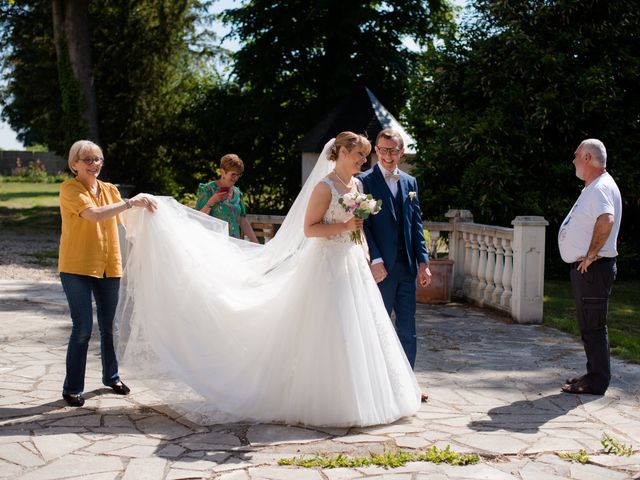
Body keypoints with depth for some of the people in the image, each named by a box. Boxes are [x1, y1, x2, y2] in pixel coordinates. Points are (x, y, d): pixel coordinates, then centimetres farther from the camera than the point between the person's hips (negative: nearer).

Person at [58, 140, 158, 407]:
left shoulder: (110, 190, 11)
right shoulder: (70, 189, -9)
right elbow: (95, 214, -24)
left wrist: (144, 205, -3)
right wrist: (131, 202, -24)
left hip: (108, 267, 6)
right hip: (77, 267, -6)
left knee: (108, 326, 15)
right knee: (83, 328, -6)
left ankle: (111, 376, 32)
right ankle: (72, 388, 6)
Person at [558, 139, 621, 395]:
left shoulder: (601, 187, -17)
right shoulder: (593, 187, 18)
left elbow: (606, 220, -35)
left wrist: (591, 254, -27)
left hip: (593, 268, -11)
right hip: (585, 268, 11)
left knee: (593, 326, -5)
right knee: (589, 325, 16)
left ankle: (596, 382, 1)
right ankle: (595, 375, 26)